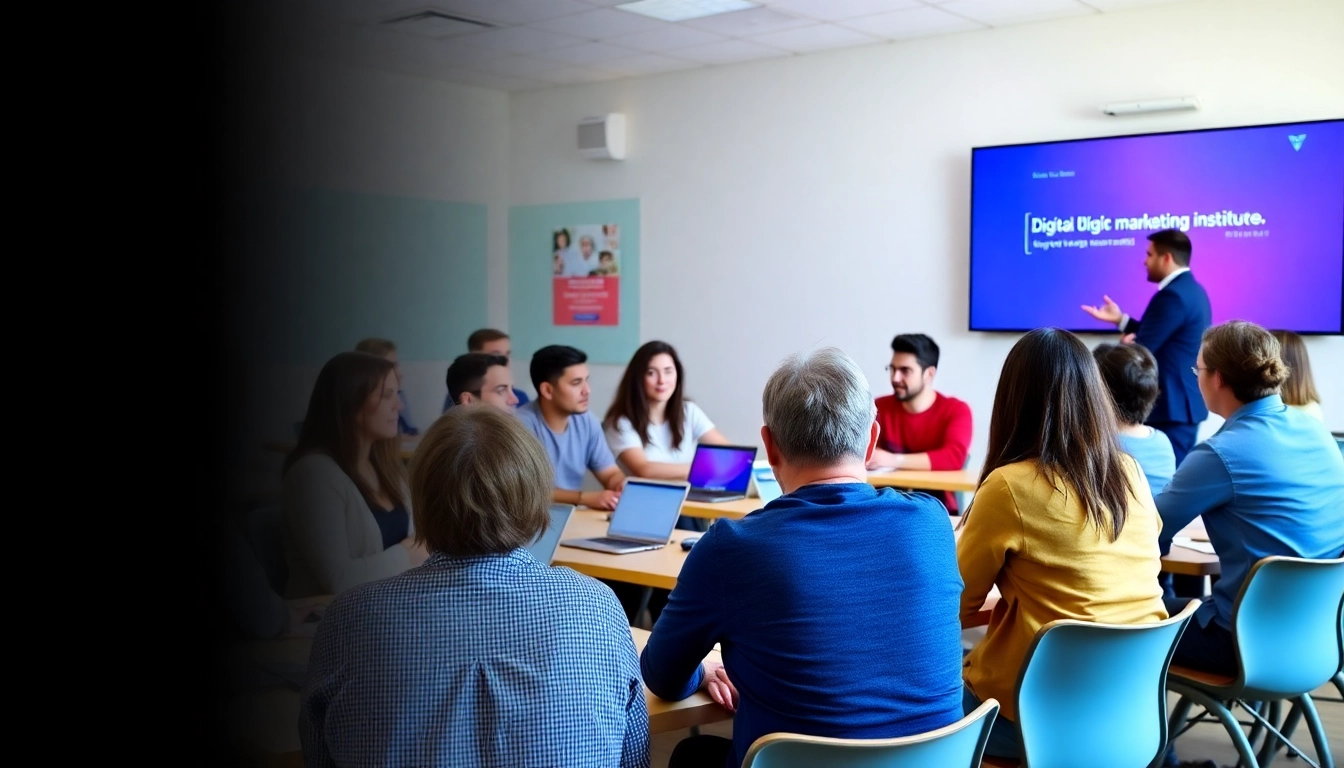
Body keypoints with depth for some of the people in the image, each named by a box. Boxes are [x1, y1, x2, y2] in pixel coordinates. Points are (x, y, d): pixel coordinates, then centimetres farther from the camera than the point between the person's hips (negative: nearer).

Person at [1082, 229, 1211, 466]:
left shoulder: (1172, 295, -19)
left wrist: (1125, 345, 1)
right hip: (1187, 400, 11)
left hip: (1172, 405, -11)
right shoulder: (1193, 289, 13)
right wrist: (1120, 319, 16)